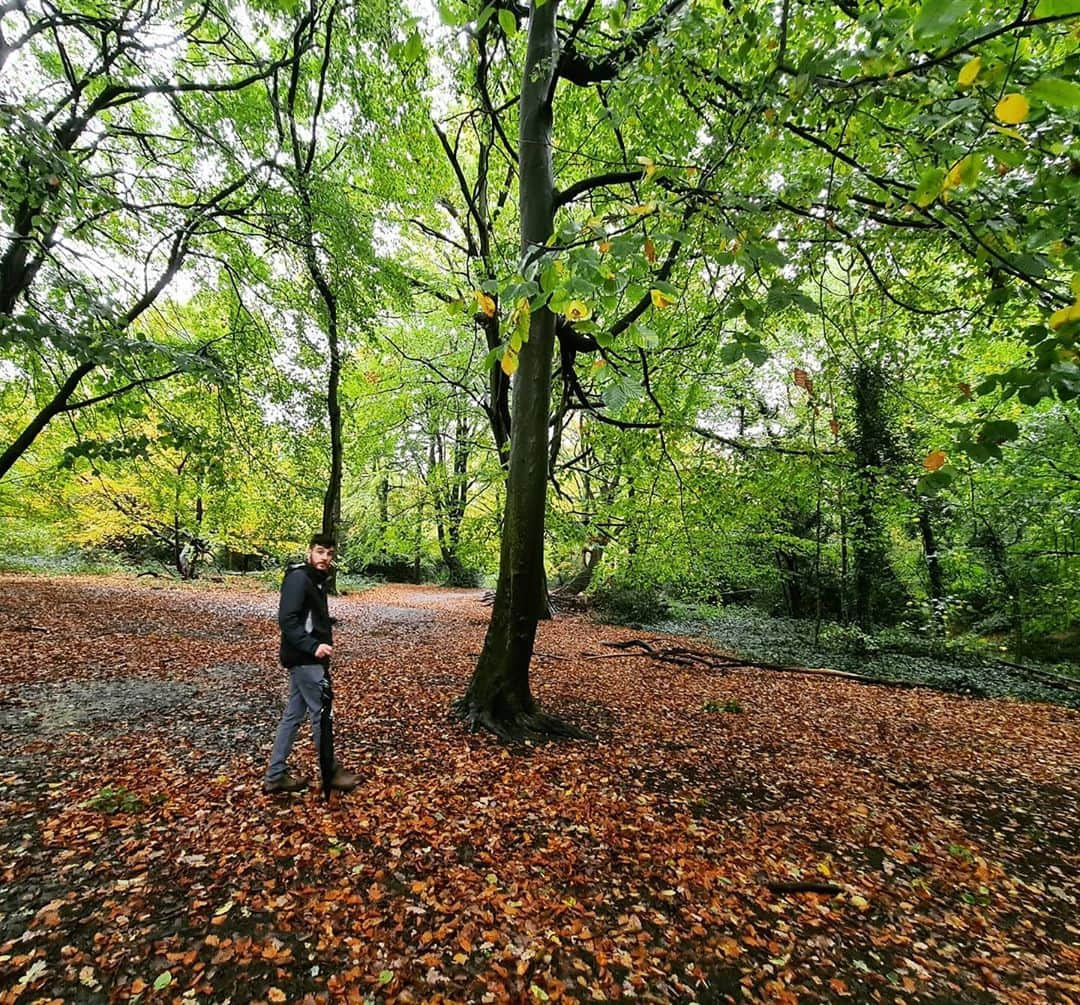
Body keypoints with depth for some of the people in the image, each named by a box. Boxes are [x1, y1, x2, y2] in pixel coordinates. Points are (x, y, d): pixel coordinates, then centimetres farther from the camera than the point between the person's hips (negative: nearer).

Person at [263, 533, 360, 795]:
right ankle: (331, 772, 16)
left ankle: (275, 776, 25)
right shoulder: (298, 578, -16)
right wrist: (313, 646, -27)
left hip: (307, 659, 9)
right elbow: (287, 620, -23)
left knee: (293, 715, 15)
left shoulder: (317, 580, 12)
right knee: (320, 714, 2)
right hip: (304, 659, -9)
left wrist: (323, 644, 15)